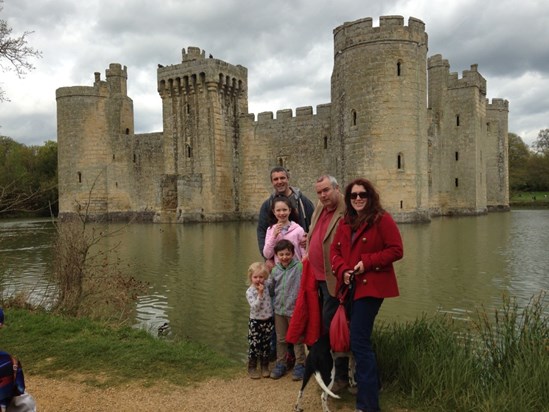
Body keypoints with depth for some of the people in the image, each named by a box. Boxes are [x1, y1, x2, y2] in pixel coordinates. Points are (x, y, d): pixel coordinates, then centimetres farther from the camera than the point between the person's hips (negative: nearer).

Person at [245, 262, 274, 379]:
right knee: (254, 345, 3)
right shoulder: (250, 291, -15)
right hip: (255, 322, -4)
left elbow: (271, 301, 12)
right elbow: (255, 307, -24)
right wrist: (260, 294, -30)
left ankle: (265, 367, 27)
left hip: (268, 321, 4)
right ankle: (252, 368, 18)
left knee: (266, 345, 13)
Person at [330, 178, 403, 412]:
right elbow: (335, 250, 11)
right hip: (349, 286, 8)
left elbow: (396, 250, -12)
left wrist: (367, 262, -18)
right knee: (359, 339, 18)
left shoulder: (382, 219, -7)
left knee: (359, 342, -10)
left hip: (371, 286, -8)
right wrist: (342, 270, -8)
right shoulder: (345, 222, 12)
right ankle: (371, 384, 38)